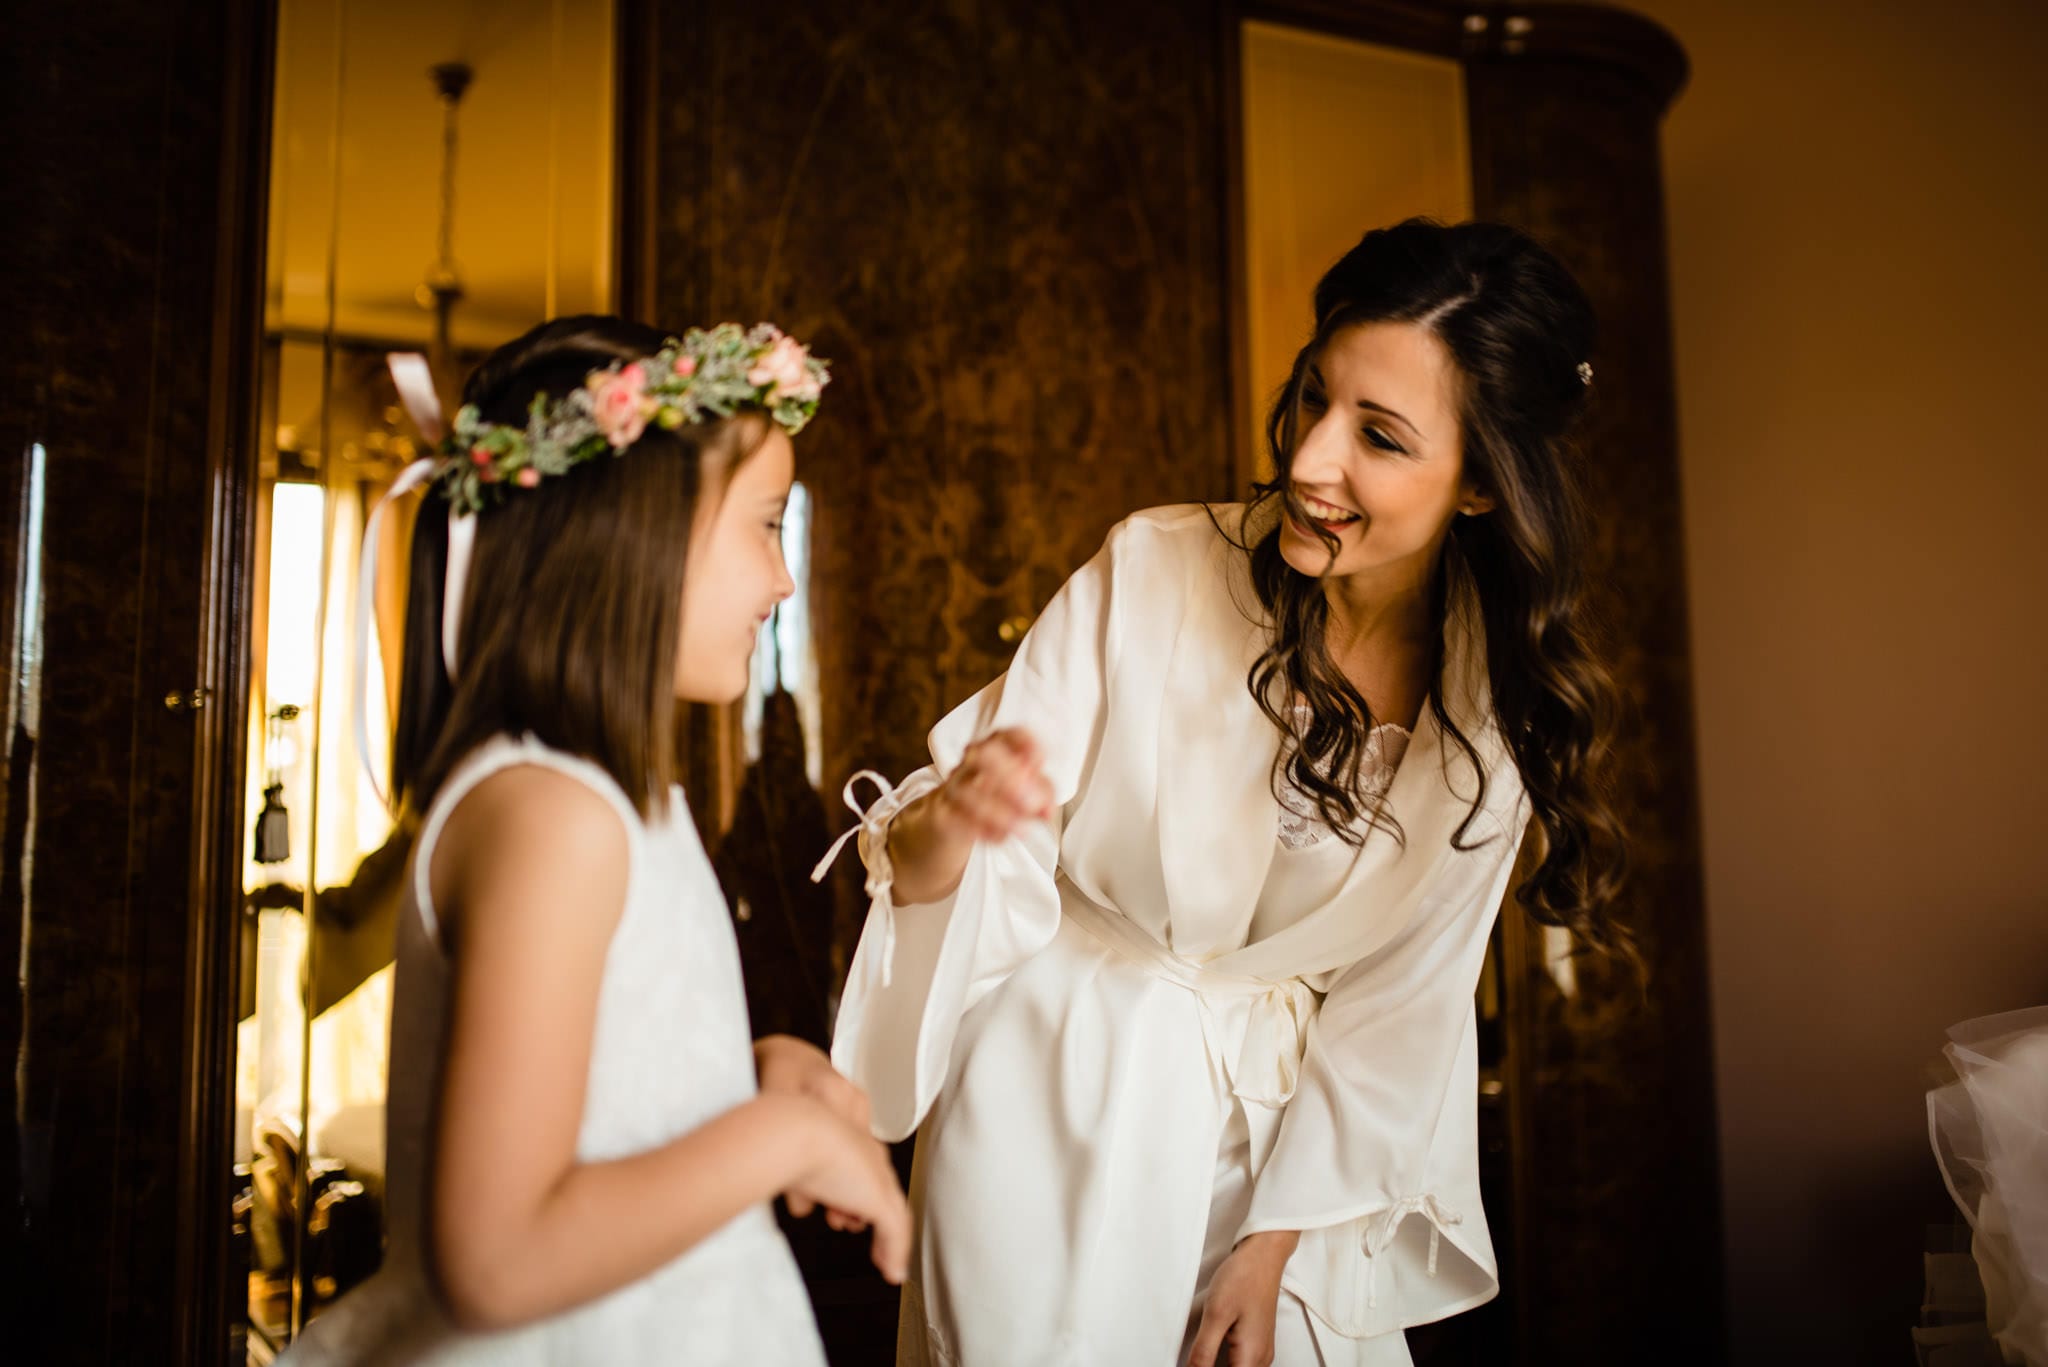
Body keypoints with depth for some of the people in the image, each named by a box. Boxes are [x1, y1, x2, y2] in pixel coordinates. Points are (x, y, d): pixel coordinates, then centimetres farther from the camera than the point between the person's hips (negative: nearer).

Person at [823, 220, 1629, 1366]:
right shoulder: (1148, 573, -18)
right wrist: (948, 825, -38)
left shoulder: (1496, 694, -9)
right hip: (1062, 1105, -2)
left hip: (1285, 1127, 3)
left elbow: (1398, 995, -2)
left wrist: (1275, 1246, -2)